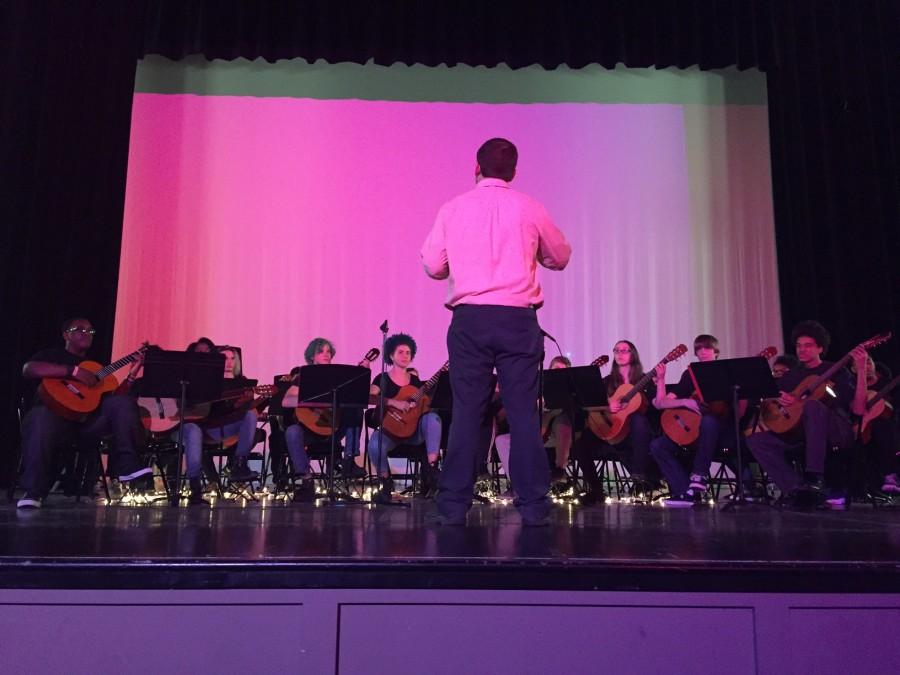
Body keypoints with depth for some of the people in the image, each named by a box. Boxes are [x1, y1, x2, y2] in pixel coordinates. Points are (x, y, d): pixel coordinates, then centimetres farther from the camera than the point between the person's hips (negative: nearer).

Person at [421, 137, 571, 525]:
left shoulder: (453, 209, 4)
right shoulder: (529, 209, 3)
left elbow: (433, 266, 5)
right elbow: (560, 258, 15)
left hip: (469, 318, 1)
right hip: (518, 319, 0)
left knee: (465, 412, 4)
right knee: (523, 411, 2)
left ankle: (454, 506, 6)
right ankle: (533, 506, 5)